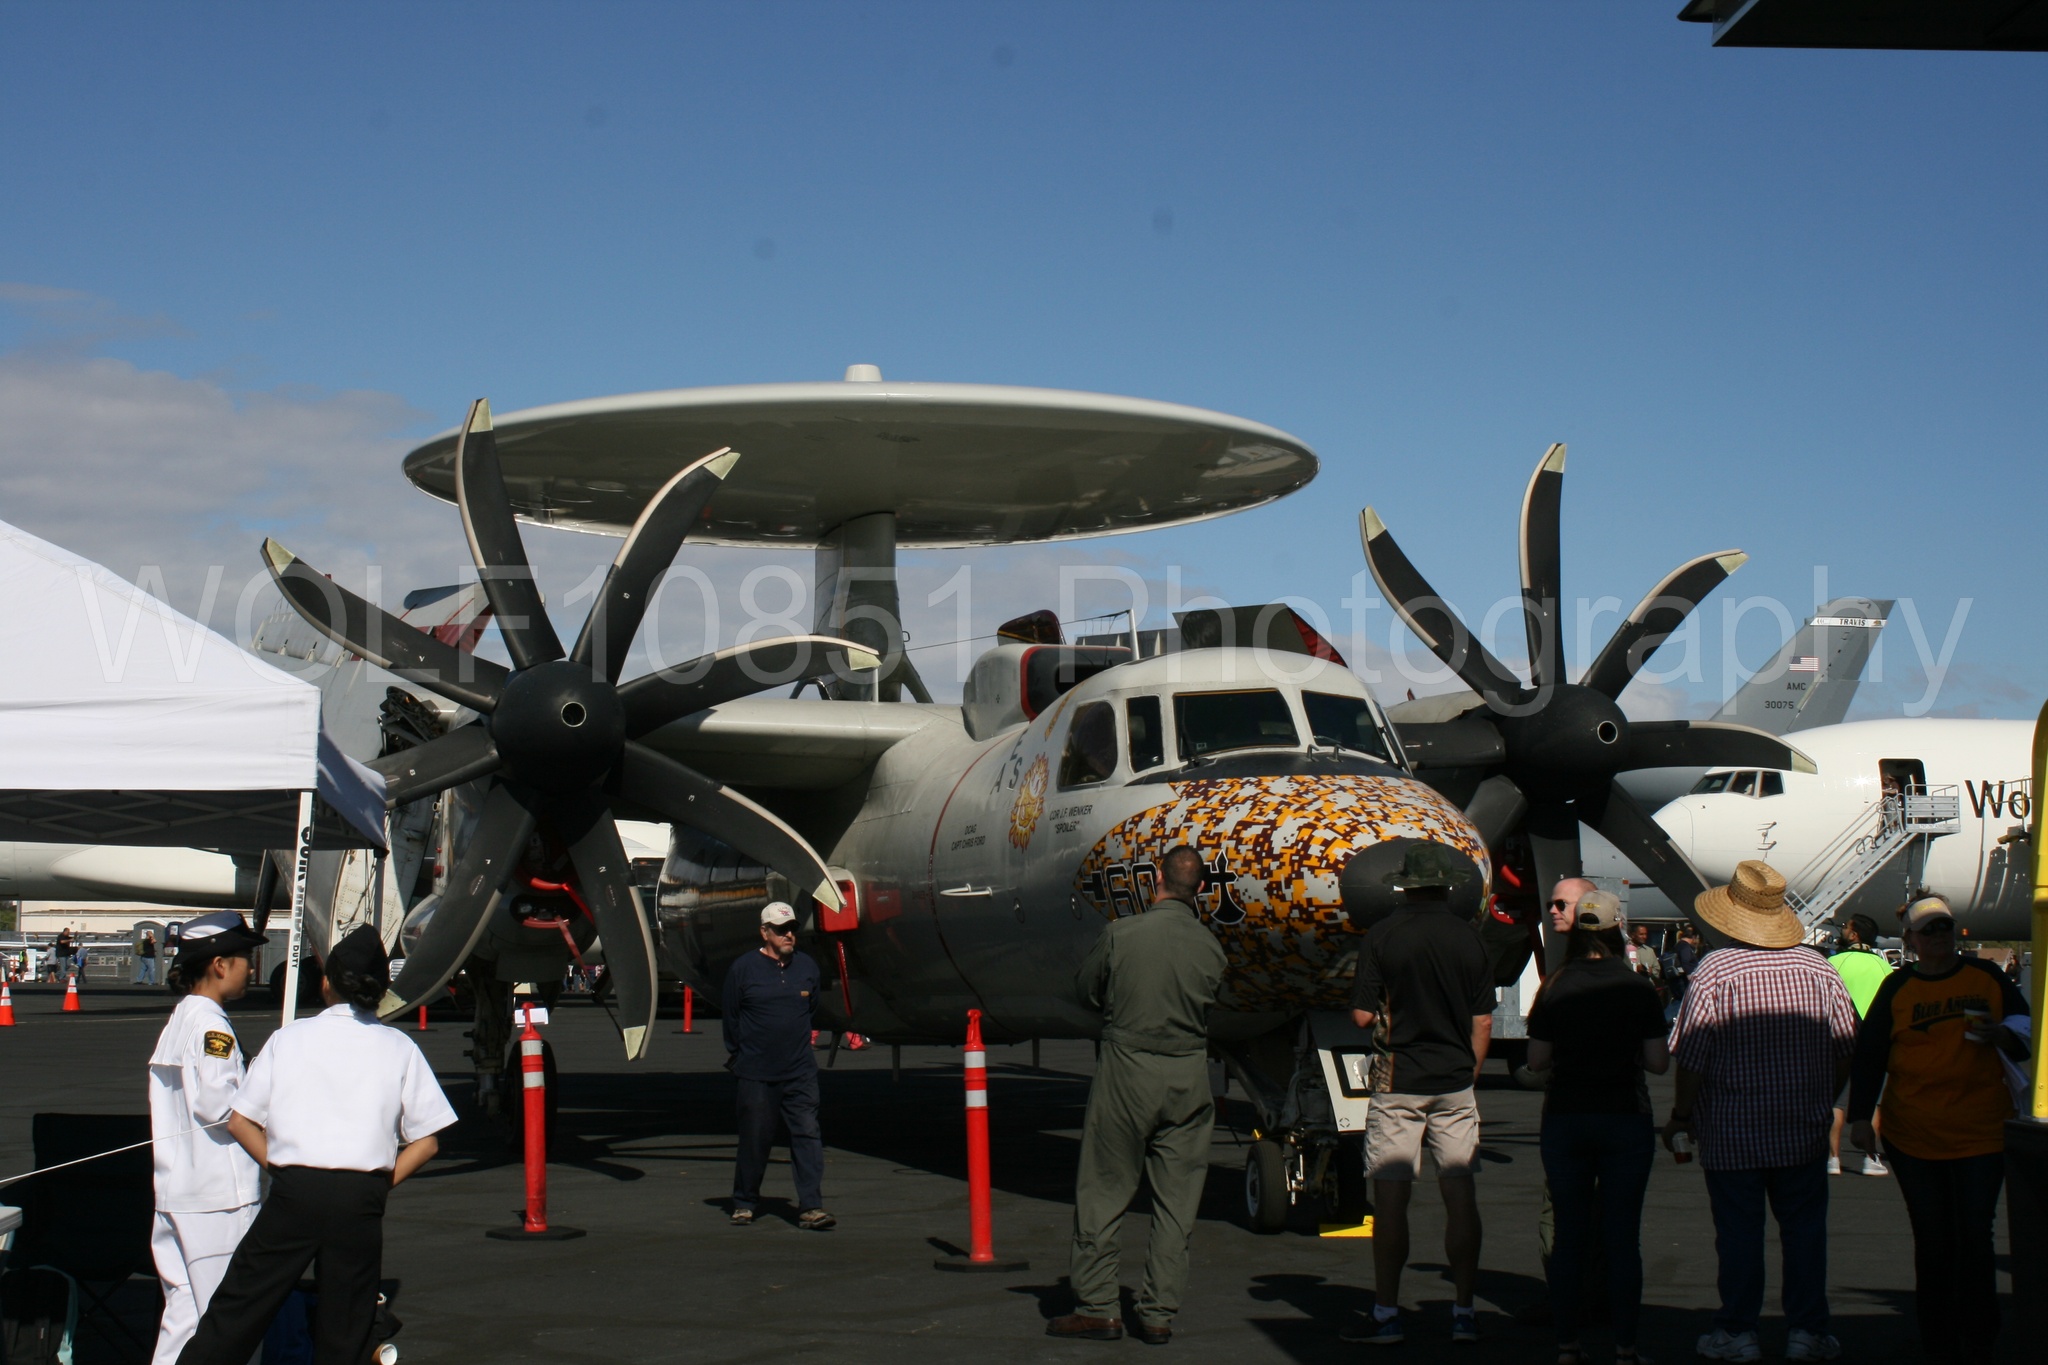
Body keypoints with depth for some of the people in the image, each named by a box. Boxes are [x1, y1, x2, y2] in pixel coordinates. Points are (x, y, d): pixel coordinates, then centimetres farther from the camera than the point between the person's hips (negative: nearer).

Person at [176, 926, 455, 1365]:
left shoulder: (288, 1038, 7)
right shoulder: (398, 1048, 6)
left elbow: (240, 1122, 6)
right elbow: (426, 1142, 4)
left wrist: (281, 1170, 12)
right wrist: (381, 1182, 9)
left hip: (293, 1192, 0)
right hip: (361, 1199, 0)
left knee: (236, 1311, 6)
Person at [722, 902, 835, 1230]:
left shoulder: (807, 966, 6)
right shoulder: (743, 968, -4)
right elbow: (729, 1015, 5)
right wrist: (737, 1054, 11)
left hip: (800, 1072, 2)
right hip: (756, 1073, -2)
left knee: (807, 1135, -6)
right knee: (754, 1140, 6)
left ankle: (811, 1206, -6)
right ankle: (744, 1203, 21)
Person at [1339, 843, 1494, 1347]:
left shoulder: (1383, 936, -7)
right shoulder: (1470, 938, 1)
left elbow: (1362, 1016, -7)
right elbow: (1482, 1024, 4)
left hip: (1398, 1083, -2)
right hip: (1455, 1084, 2)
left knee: (1391, 1198, 2)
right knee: (1461, 1197, 6)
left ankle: (1386, 1314, 5)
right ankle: (1463, 1311, 10)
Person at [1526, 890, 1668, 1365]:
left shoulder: (1555, 988, -3)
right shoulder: (1638, 988, -5)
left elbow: (1537, 1061, -1)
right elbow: (1658, 1062, -4)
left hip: (1565, 1118, 1)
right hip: (1626, 1117, -1)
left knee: (1569, 1235, 8)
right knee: (1622, 1236, 4)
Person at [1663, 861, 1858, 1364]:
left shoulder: (1715, 971, -12)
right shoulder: (1817, 967, 0)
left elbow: (1692, 1056, -12)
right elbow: (1845, 1044, 6)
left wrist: (1682, 1114, 1)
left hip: (1732, 1133, -3)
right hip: (1804, 1131, 3)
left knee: (1739, 1233, 5)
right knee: (1804, 1229, 10)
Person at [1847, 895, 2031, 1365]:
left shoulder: (1986, 978, 7)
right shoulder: (1897, 988, 4)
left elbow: (2026, 1032, 12)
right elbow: (1868, 1053, 4)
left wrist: (2002, 1036, -10)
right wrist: (1861, 1116, -2)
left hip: (1981, 1133, 0)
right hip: (1913, 1136, 0)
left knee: (1975, 1237, -4)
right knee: (1932, 1239, 3)